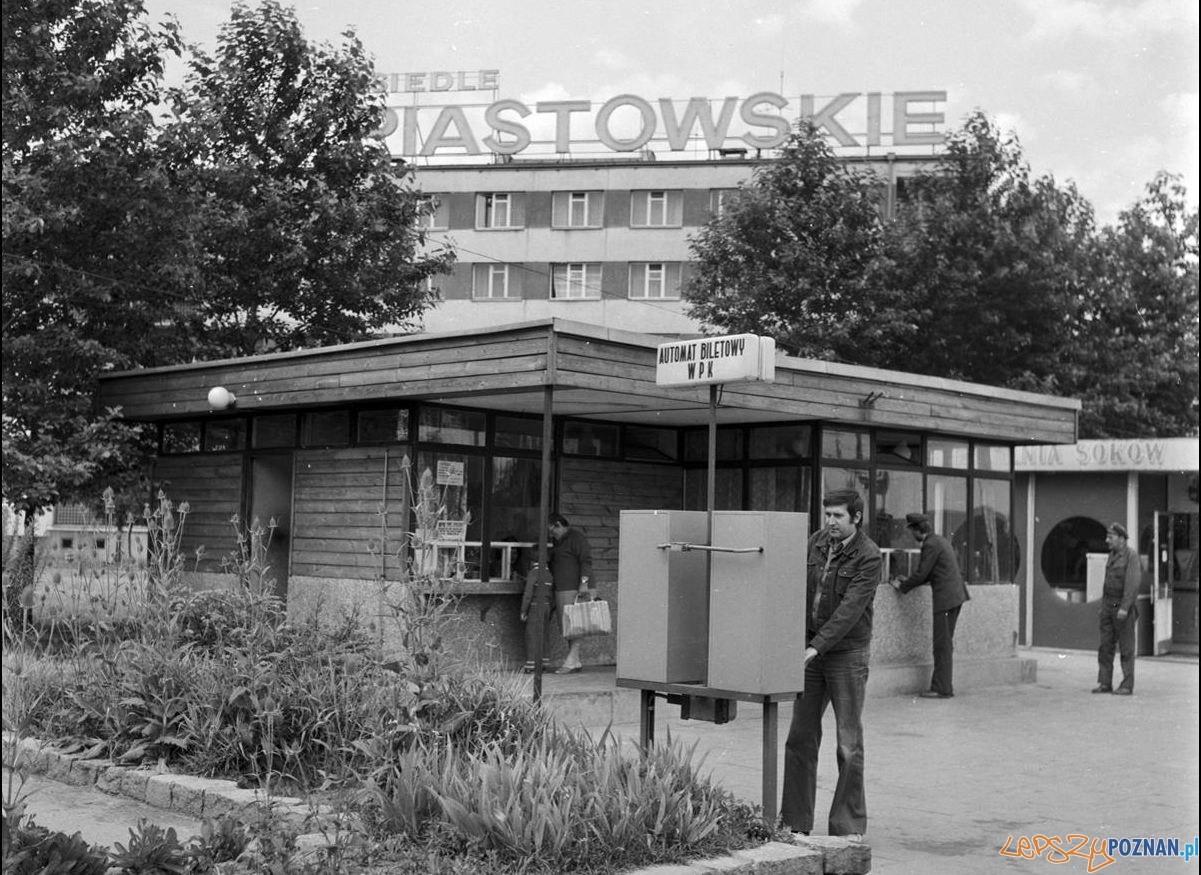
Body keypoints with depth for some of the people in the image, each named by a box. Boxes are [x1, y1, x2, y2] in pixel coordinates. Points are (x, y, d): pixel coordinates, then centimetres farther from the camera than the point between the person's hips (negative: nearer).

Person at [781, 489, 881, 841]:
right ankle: (795, 821, 14)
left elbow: (850, 609, -21)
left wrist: (817, 646, -27)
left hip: (847, 654, -5)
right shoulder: (816, 542, 4)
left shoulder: (868, 557, -14)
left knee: (849, 743, 1)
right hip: (811, 652, 5)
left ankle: (849, 826, 10)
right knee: (800, 737, 6)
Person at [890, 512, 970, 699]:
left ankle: (942, 689, -2)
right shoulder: (940, 540, 17)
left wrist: (902, 587, 1)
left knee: (942, 645, -5)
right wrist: (907, 582, 18)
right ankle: (944, 685, 17)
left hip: (946, 598, -10)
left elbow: (921, 574, -13)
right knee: (945, 643, 13)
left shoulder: (931, 545, -15)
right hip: (955, 594, 10)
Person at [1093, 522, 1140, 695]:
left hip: (1124, 607, -7)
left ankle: (1127, 686, 2)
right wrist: (1103, 606, 16)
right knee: (1105, 645, 3)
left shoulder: (1131, 555, -11)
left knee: (1126, 648, -2)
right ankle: (1104, 683, 5)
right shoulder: (1112, 555, 13)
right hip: (1109, 605, 7)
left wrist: (1124, 608, -25)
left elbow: (1132, 583, -19)